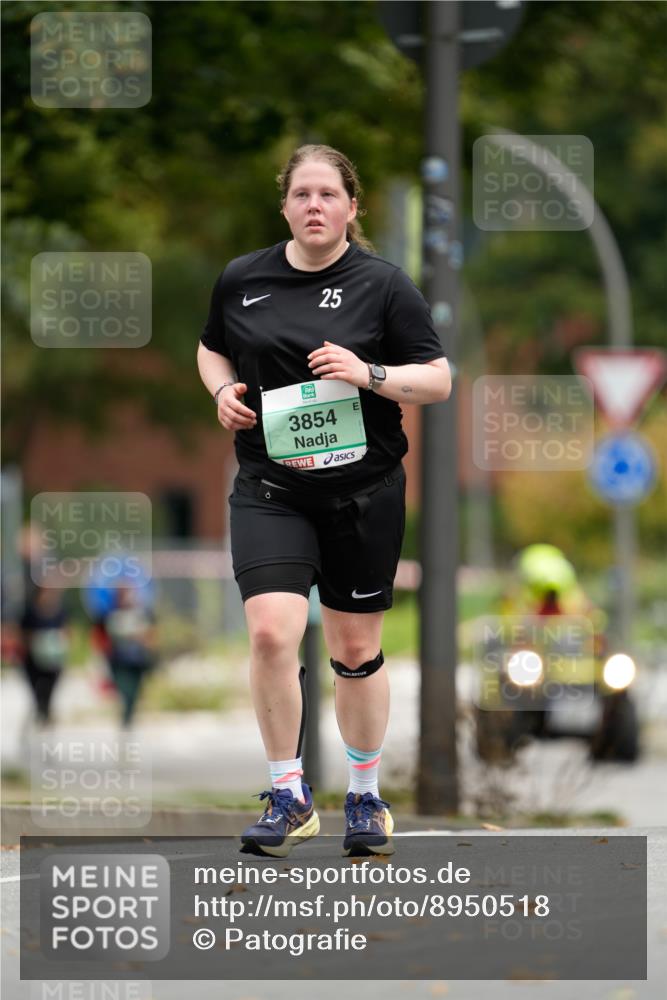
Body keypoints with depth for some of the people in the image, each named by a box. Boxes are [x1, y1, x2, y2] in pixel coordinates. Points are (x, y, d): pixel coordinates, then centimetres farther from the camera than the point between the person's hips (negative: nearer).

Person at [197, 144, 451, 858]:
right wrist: (223, 390, 0)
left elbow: (439, 381, -3)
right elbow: (212, 348, 21)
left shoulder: (382, 285, -4)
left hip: (365, 490, -1)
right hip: (270, 490, 1)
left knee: (356, 649, 9)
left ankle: (365, 798, 29)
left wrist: (370, 374, -19)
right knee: (271, 632, -18)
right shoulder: (241, 280, 3)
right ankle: (288, 798, -4)